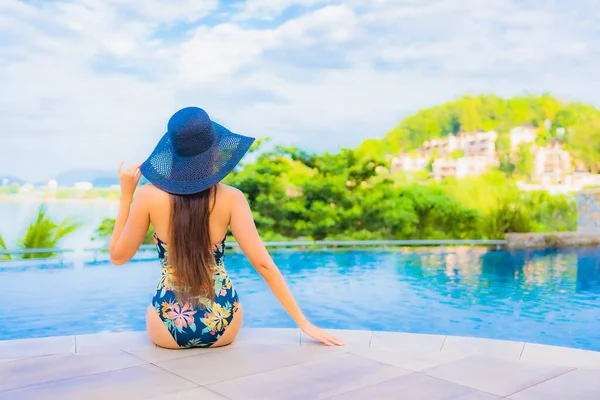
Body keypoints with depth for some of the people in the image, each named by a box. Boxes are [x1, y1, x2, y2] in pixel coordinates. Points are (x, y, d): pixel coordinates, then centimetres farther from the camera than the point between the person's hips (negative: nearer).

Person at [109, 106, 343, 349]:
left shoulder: (149, 196, -13)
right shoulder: (230, 198, -13)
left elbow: (118, 256, -1)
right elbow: (263, 264, -15)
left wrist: (126, 195, 4)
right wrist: (303, 322, -8)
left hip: (169, 328, 0)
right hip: (222, 325, 1)